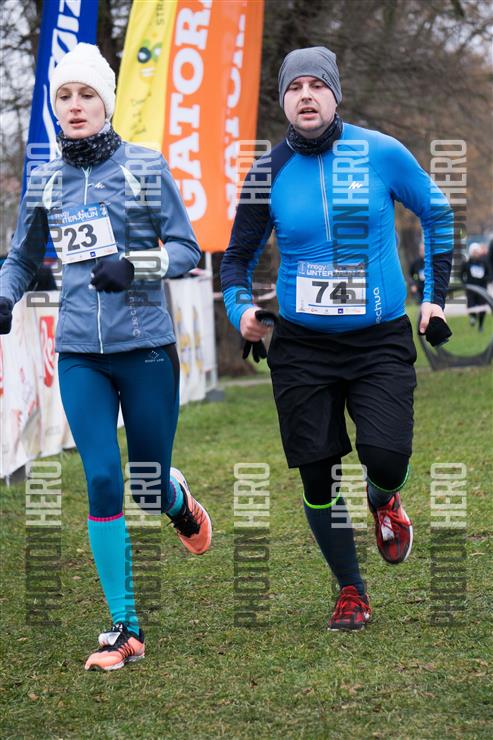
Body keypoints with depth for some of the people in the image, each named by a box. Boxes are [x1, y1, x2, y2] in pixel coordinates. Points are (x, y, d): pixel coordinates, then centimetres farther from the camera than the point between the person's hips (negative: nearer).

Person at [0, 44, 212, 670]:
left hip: (146, 349, -2)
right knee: (102, 482, -7)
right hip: (80, 355, 2)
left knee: (147, 489, 5)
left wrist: (134, 266, -18)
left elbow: (187, 249, 0)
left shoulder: (145, 168, -2)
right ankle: (124, 628, 1)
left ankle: (178, 500, 45)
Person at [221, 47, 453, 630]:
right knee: (317, 476, 1)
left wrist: (435, 293, 8)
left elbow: (435, 212, 11)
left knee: (386, 458, -17)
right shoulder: (268, 175, -1)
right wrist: (240, 308, -8)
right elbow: (239, 255, 11)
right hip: (301, 347, 1)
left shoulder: (382, 154, -5)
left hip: (380, 341, -1)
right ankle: (350, 590, 22)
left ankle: (383, 502, 22)